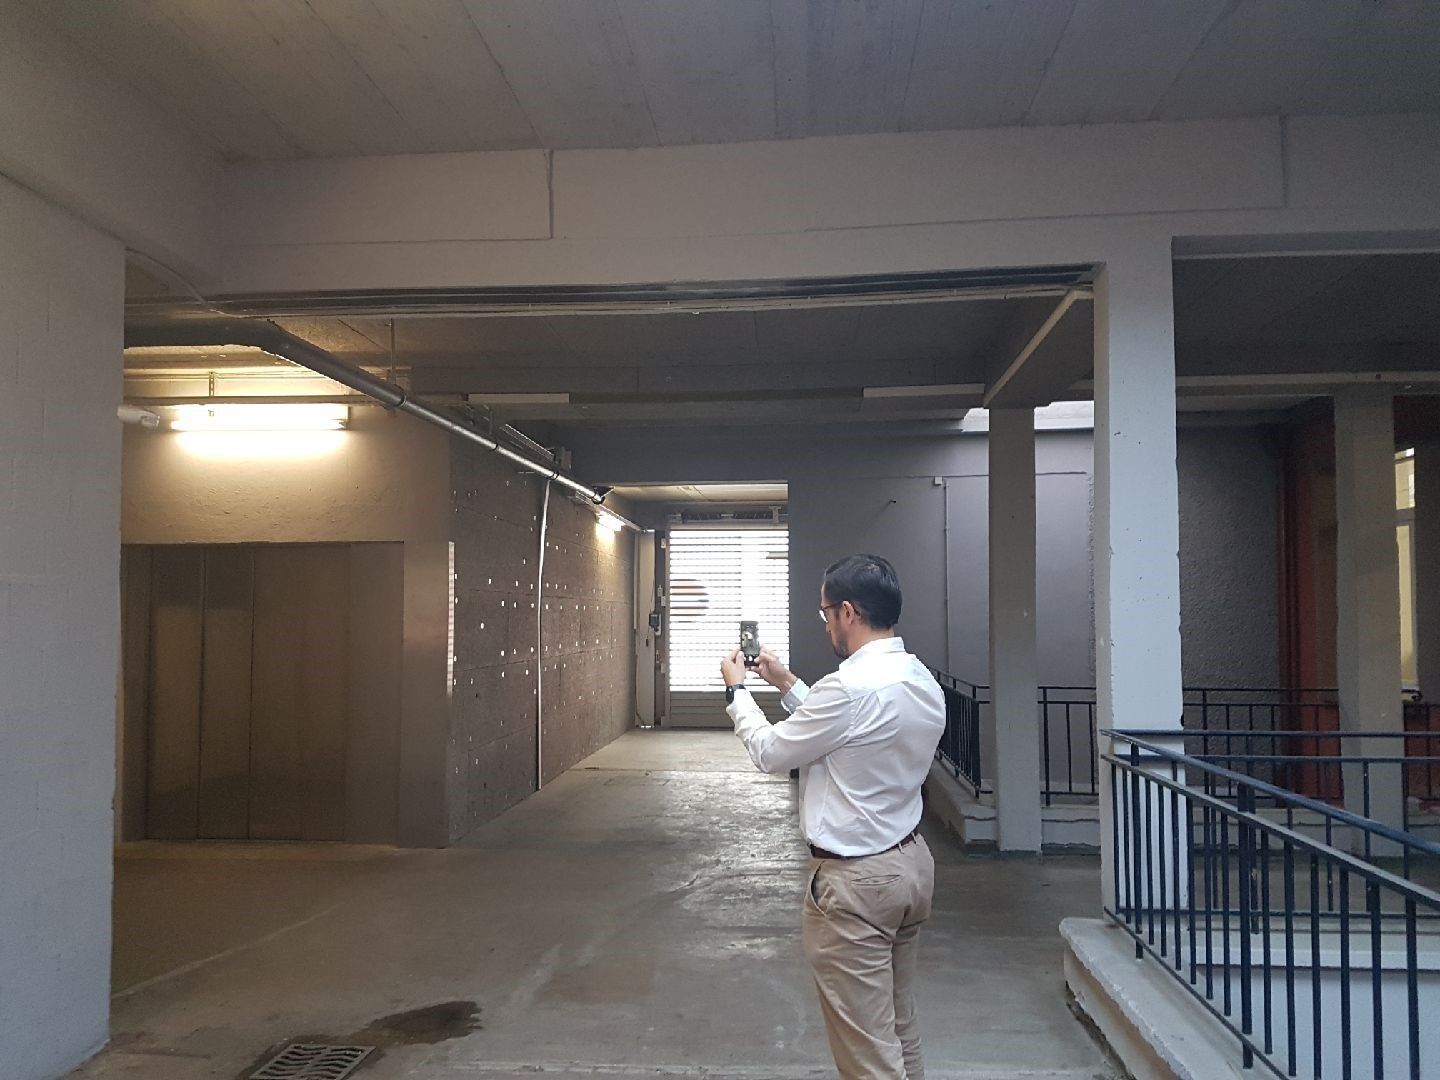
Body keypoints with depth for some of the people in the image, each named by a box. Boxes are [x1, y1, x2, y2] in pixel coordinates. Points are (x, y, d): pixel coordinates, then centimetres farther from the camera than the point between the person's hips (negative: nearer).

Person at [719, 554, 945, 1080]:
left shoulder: (851, 688, -25)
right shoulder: (924, 682, 3)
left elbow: (769, 753, -11)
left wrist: (736, 689, 4)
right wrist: (788, 684, 18)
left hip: (855, 880, -9)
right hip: (911, 861, 9)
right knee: (900, 1029, 22)